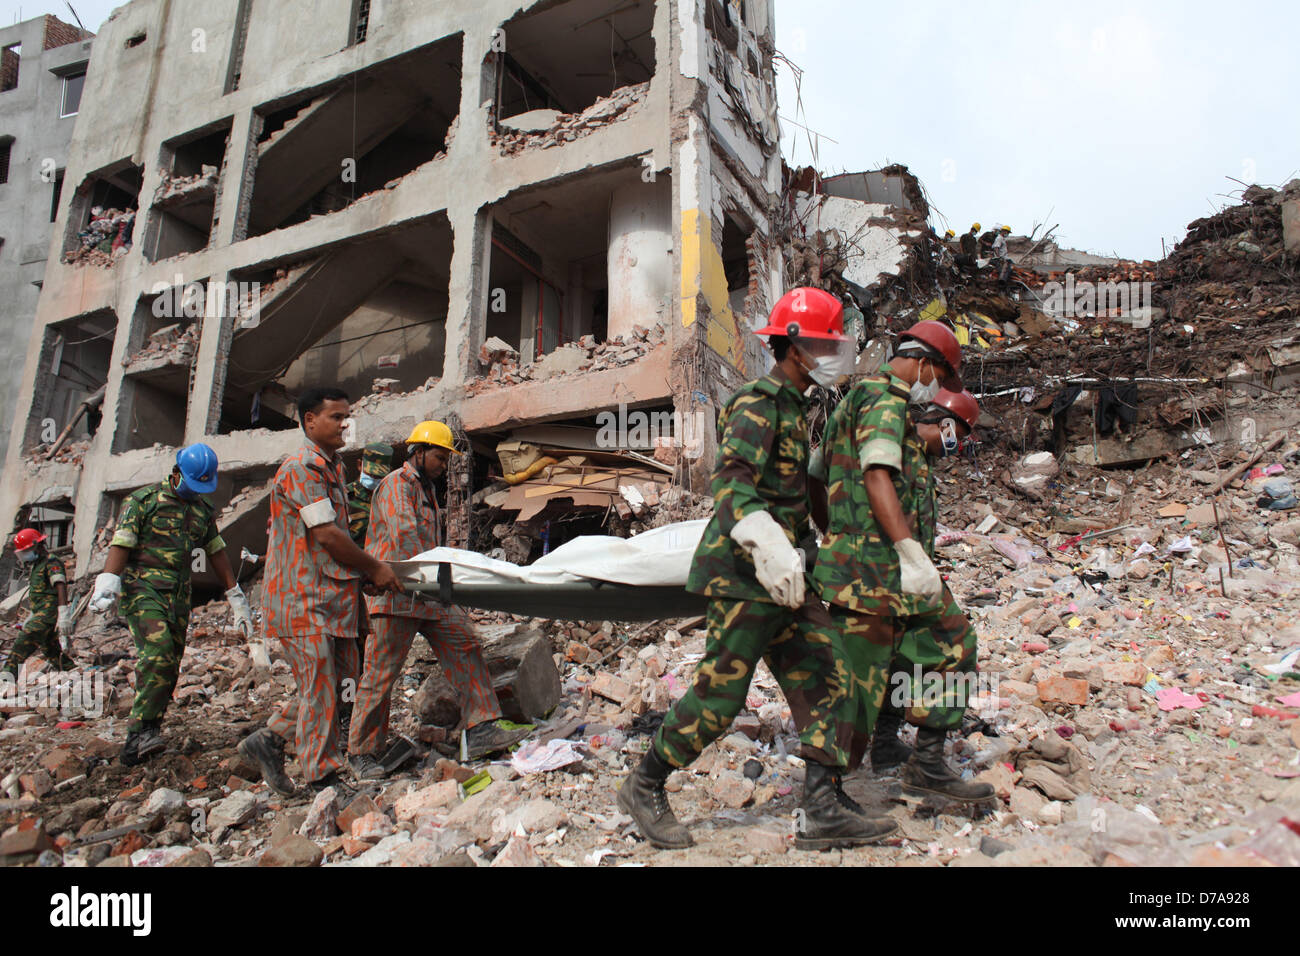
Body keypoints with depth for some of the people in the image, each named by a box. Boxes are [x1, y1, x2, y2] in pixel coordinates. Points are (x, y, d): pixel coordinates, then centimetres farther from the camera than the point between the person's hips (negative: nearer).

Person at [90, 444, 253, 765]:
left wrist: (237, 599, 22)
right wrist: (107, 585, -21)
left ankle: (141, 739, 11)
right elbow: (120, 544, -7)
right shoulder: (144, 500, 1)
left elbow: (217, 553, 22)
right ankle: (140, 730, -23)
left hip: (178, 596, 6)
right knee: (158, 653, -25)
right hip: (142, 590, -6)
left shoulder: (203, 510, 17)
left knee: (169, 669, 3)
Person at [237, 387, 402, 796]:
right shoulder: (302, 467, -15)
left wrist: (363, 572, 7)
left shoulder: (334, 466, 15)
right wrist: (374, 568, -11)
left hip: (329, 591, 9)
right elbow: (326, 534, -20)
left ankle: (269, 739, 25)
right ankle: (322, 776, 10)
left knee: (343, 676, 12)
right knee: (319, 684, -2)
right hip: (302, 596, -9)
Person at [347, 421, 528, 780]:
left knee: (466, 649, -2)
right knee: (381, 674, -1)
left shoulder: (426, 489, 21)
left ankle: (480, 731, 0)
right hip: (397, 593, -9)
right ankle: (360, 753, 11)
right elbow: (403, 535, -25)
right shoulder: (397, 485, -9)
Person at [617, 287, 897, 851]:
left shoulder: (792, 408, 20)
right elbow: (731, 478, -26)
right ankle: (645, 788, 14)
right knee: (720, 693, -3)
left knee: (823, 679, 4)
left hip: (781, 575, 10)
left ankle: (822, 808, 8)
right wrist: (765, 544, -38)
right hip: (746, 572, -10)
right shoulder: (758, 403, -11)